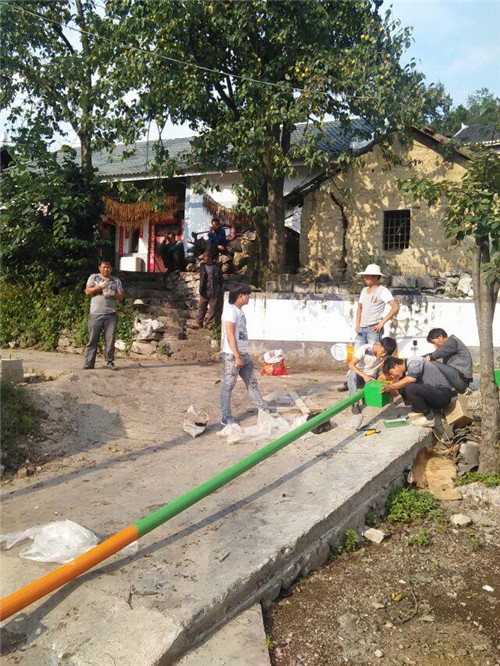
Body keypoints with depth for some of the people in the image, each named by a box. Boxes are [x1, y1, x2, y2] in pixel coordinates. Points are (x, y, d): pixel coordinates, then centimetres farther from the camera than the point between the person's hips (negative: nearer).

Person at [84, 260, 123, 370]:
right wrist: (100, 286, -11)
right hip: (95, 314, -1)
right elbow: (88, 291, 0)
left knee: (110, 339, -1)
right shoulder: (94, 277, 11)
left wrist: (113, 293, -11)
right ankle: (88, 363, -1)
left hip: (111, 314, 2)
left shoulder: (116, 281, 14)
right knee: (92, 340, -3)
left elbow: (121, 297, 9)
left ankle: (109, 362, 5)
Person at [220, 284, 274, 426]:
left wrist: (242, 355, 18)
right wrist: (237, 356, -21)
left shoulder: (239, 311, 15)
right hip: (232, 355, -10)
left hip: (243, 354, 10)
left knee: (252, 382, 15)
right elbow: (230, 335, -19)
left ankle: (264, 409, 24)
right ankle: (226, 417, 6)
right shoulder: (230, 310, -14)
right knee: (228, 385, -1)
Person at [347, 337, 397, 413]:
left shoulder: (386, 356, -9)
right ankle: (354, 403, -27)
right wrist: (364, 376, -41)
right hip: (358, 376, -4)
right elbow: (351, 365, -29)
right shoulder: (364, 349, -21)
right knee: (353, 374, -38)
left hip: (371, 379, 4)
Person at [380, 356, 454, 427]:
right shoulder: (405, 371, 15)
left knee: (410, 388, -29)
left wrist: (391, 387, -18)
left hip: (443, 393, -9)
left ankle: (428, 418, -12)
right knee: (401, 387, 2)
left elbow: (411, 379, -27)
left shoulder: (414, 362, -11)